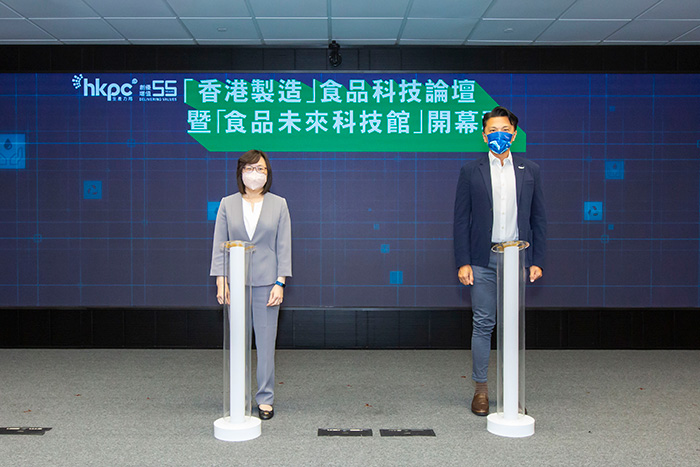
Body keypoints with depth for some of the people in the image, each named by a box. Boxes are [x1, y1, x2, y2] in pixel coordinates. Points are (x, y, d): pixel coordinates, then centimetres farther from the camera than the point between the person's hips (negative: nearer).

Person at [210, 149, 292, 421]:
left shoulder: (278, 205, 5)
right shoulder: (227, 205, 6)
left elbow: (284, 247, 2)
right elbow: (219, 245, 5)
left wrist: (280, 283, -4)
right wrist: (221, 281, -3)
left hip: (266, 283, 0)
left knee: (266, 342, 2)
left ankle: (265, 399, 13)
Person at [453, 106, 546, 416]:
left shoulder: (530, 171, 9)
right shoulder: (471, 172, 4)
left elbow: (538, 218, 9)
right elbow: (461, 219, 2)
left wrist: (537, 260, 3)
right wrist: (463, 262, -5)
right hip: (483, 260, -1)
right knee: (483, 324, 1)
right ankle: (481, 390, 12)